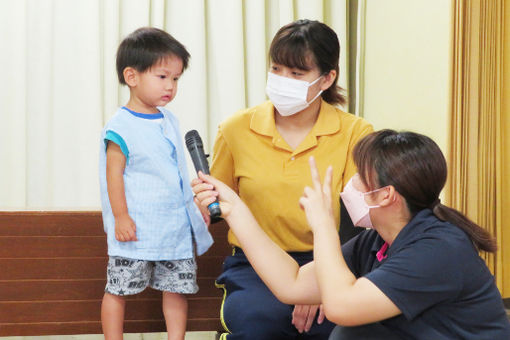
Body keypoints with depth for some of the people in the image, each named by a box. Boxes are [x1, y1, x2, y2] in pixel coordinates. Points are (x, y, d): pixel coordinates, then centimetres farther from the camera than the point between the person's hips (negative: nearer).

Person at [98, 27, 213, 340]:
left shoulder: (169, 121, 11)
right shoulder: (121, 127, -12)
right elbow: (114, 173, -14)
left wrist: (194, 205, 21)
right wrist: (121, 217, -18)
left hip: (176, 226, 7)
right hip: (135, 231, -7)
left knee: (178, 286, 8)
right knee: (118, 289, 1)